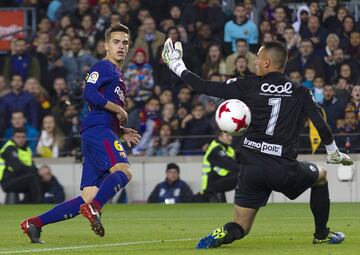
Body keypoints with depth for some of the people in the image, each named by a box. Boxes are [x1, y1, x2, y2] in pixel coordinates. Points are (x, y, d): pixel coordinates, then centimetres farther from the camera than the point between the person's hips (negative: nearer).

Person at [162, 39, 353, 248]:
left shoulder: (249, 86, 0)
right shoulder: (300, 93, 2)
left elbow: (206, 87, 0)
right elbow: (321, 125, 1)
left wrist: (177, 66, 12)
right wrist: (335, 154, 18)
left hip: (251, 167, 1)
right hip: (284, 168, 0)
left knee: (240, 228, 11)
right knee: (321, 176, 31)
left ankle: (221, 236, -23)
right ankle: (322, 234, 33)